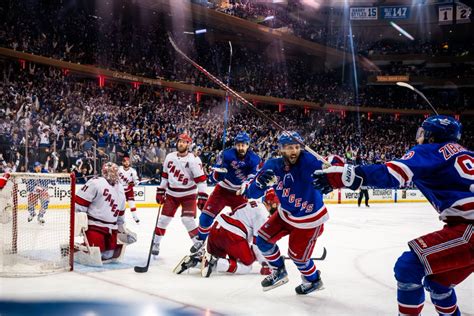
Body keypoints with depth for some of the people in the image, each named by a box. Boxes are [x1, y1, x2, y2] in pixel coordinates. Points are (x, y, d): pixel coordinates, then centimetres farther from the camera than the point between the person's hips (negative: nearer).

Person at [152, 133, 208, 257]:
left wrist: (203, 197, -24)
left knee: (187, 219, -18)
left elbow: (201, 179, -18)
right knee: (163, 218, 6)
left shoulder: (193, 160, -16)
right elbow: (165, 175, 12)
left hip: (188, 194, -5)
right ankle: (155, 243, 22)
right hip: (171, 193, 5)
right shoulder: (170, 157, 1)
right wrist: (160, 191, 11)